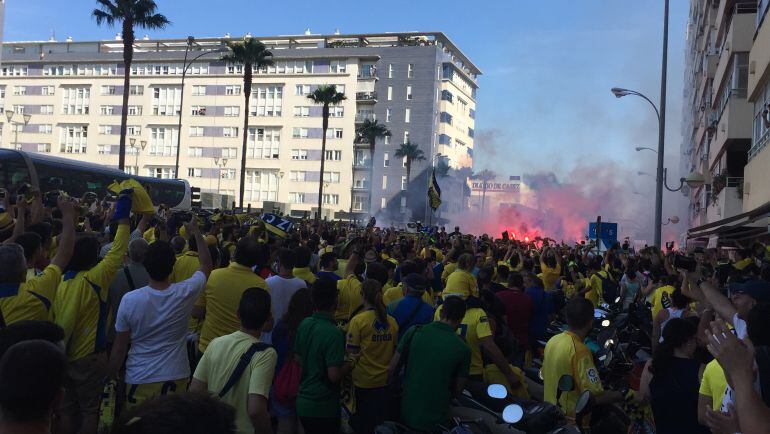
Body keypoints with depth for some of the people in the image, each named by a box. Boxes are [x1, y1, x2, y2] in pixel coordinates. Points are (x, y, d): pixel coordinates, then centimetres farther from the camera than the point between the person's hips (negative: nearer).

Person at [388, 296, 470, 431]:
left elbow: (391, 369, -4)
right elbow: (458, 390, -3)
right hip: (435, 421, -1)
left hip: (406, 414, 1)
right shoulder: (463, 349, -13)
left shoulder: (414, 332, -9)